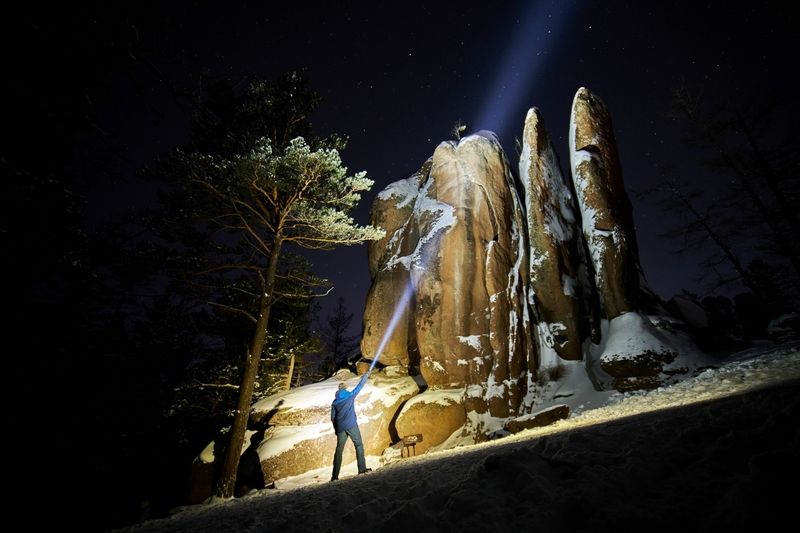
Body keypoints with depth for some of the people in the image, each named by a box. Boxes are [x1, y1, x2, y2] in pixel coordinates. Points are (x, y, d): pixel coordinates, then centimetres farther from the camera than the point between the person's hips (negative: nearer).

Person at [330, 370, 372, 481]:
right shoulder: (350, 395, 2)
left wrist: (336, 429, 20)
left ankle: (335, 475, 4)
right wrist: (366, 375, 21)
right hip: (351, 425, -3)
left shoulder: (334, 402, 12)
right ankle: (362, 468, -4)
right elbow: (360, 385, 10)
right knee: (359, 445, 4)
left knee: (339, 450, 6)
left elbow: (333, 417, 11)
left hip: (340, 427, 4)